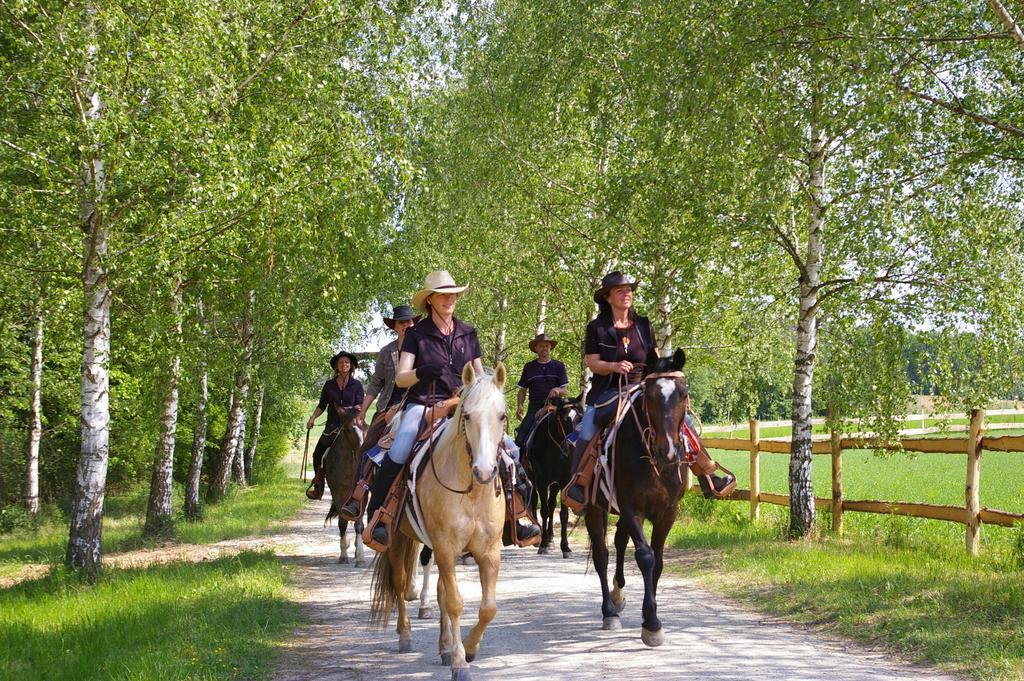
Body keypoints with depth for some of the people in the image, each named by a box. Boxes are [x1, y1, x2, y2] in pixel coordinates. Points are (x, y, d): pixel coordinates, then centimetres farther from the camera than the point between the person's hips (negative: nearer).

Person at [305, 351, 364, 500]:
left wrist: (356, 415, -24)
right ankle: (318, 487, 1)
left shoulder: (357, 385, 5)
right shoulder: (329, 385, 10)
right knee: (317, 454, -6)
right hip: (332, 426, 2)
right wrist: (313, 418, -4)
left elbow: (359, 404, -3)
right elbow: (322, 405, 11)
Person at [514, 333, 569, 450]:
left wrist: (558, 390, -19)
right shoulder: (529, 367, 14)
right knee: (521, 438, -15)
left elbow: (565, 390, 5)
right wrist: (519, 405, -2)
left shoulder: (558, 366, 10)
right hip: (534, 408, 1)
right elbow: (523, 390, 15)